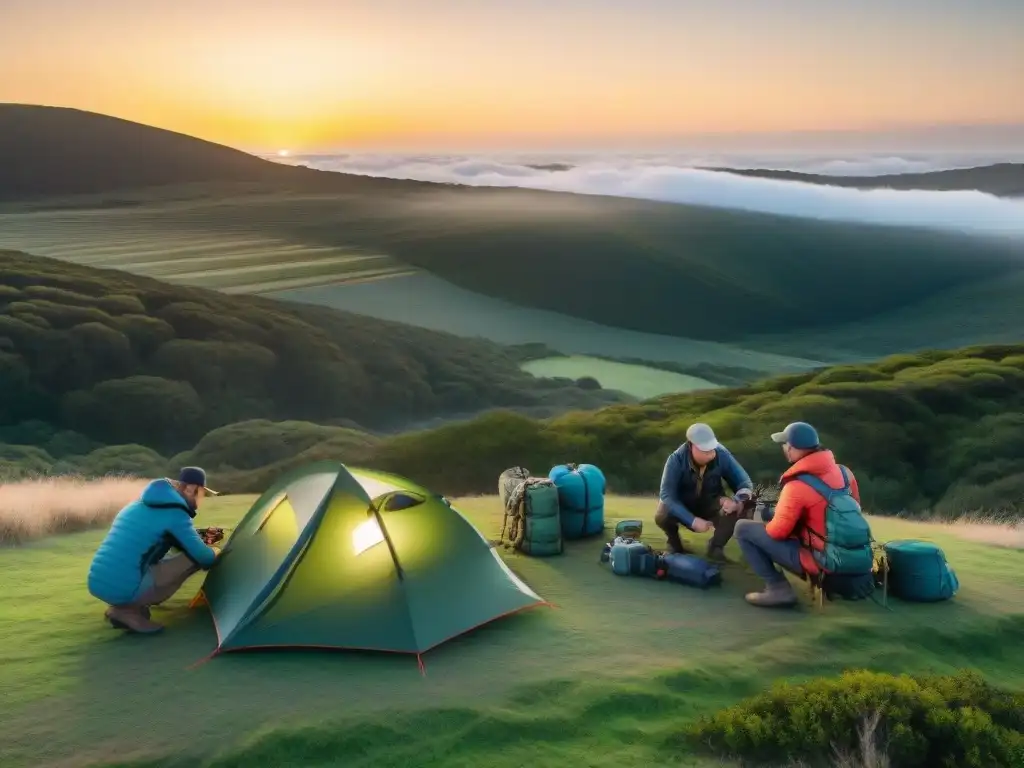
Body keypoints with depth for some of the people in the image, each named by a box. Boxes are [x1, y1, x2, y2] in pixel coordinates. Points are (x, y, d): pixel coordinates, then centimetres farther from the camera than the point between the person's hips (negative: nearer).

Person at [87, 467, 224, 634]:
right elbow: (204, 558, -8)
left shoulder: (139, 504, 20)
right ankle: (129, 610, -6)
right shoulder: (175, 514, -7)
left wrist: (199, 538, 30)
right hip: (125, 590, -9)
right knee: (194, 559, -3)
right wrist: (214, 552, 14)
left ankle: (123, 607, 11)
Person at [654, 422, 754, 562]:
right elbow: (667, 495, -33)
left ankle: (716, 547, -1)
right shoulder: (676, 460, -29)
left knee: (734, 510, -30)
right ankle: (674, 543, 3)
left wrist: (738, 501, -38)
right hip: (682, 505, -2)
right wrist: (692, 520, -43)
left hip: (710, 503, 2)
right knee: (662, 517, -34)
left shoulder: (722, 455, -23)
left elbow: (744, 482, -15)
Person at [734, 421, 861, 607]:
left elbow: (778, 531, -18)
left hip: (817, 559, -8)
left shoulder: (797, 485, -22)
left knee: (743, 528, -3)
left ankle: (778, 588, -6)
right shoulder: (843, 471, -1)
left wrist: (766, 523, 6)